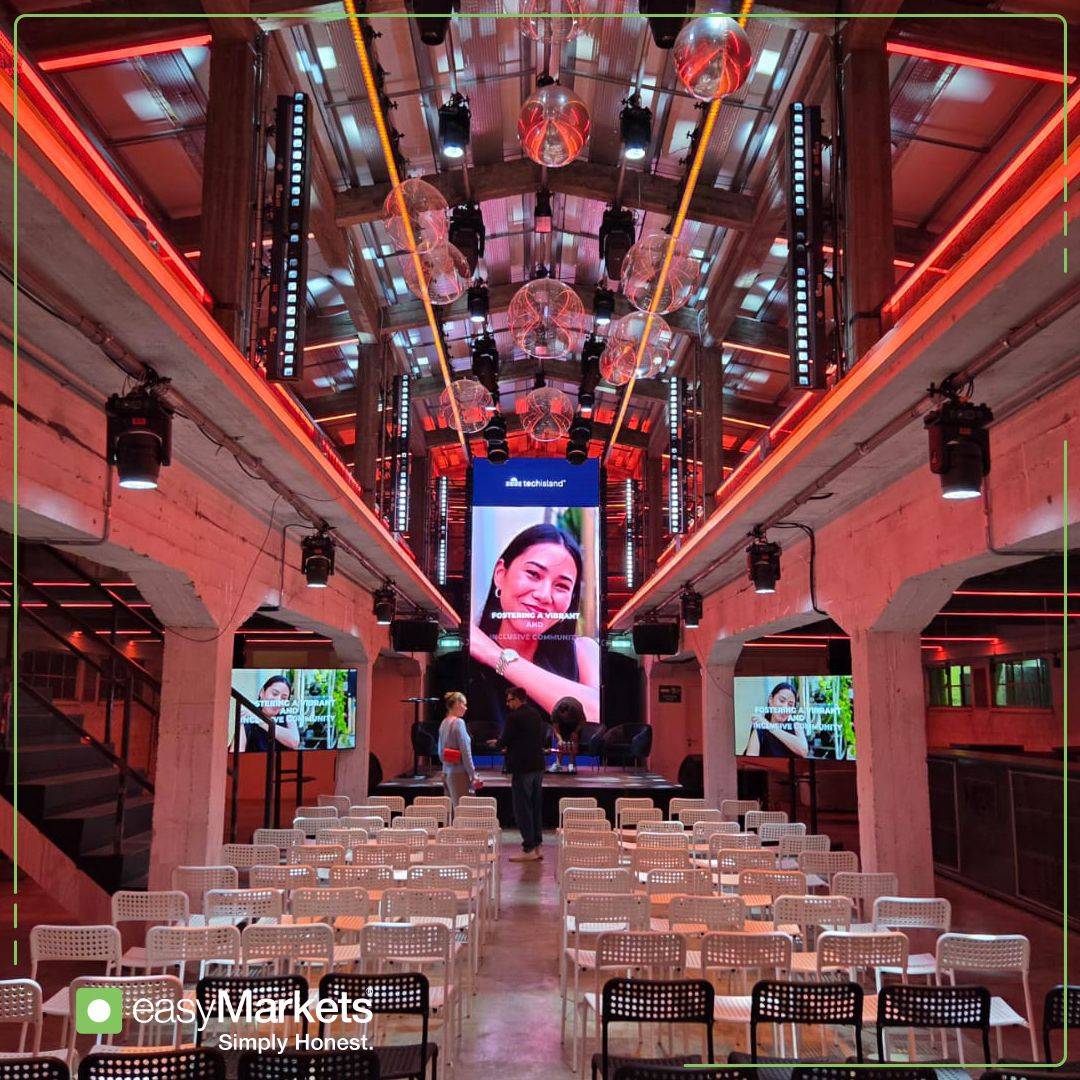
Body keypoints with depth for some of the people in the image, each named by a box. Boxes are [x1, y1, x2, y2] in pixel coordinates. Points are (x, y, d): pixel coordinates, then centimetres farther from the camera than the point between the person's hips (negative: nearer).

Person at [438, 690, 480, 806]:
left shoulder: (444, 723, 10)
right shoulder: (458, 722, -13)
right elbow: (465, 752, -16)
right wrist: (473, 776, -13)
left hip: (446, 772, 8)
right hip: (459, 773, -8)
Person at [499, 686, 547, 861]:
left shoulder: (514, 717, -15)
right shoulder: (536, 714, 9)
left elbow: (505, 741, -13)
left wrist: (498, 743, 11)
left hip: (522, 767, -8)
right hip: (538, 766, 8)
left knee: (522, 809, -1)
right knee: (536, 808, 14)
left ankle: (529, 849, 0)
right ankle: (537, 846, 18)